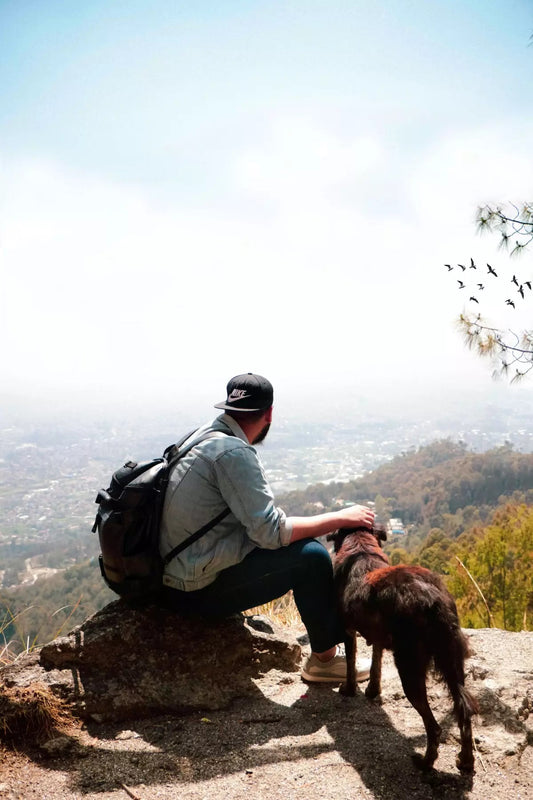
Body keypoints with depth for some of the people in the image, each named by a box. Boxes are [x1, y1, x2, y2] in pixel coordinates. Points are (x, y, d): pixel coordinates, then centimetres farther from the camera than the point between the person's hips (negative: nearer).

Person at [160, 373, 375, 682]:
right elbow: (271, 531, -22)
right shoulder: (233, 451, -22)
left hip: (181, 573, 10)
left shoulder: (205, 437, 7)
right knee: (311, 556, -11)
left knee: (303, 542, 17)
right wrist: (341, 518, -13)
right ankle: (324, 659, 8)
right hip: (201, 590, -10)